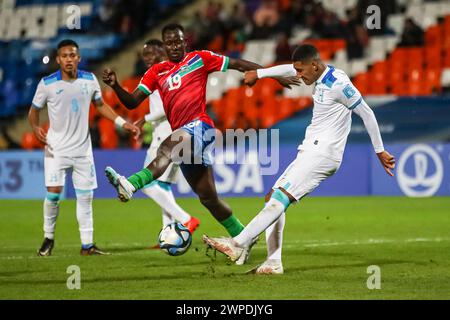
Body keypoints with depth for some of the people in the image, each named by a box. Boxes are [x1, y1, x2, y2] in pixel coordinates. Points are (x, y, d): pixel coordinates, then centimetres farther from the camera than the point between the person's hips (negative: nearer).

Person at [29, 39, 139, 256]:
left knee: (85, 196, 3)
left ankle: (87, 245, 10)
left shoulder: (89, 80, 0)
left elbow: (100, 105, 14)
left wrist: (123, 123, 6)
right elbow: (34, 110, 3)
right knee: (53, 192, -14)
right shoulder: (47, 84, -9)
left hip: (83, 148, 3)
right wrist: (36, 128, -17)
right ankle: (48, 238, 6)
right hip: (57, 147, -3)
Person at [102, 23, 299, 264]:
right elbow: (132, 102, 12)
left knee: (166, 149, -36)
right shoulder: (156, 72, 18)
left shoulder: (199, 59, 7)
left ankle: (130, 185, -60)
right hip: (184, 140, 6)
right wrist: (115, 86, -8)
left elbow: (238, 64, 11)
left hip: (199, 126, -6)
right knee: (208, 197, 9)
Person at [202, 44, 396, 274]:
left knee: (280, 198, -20)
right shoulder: (322, 77, 13)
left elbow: (367, 114, -10)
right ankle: (274, 262, 1)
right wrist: (259, 74, 40)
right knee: (272, 199, 6)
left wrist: (380, 151, -5)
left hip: (322, 153, -10)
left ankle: (237, 245, -29)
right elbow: (290, 69, 32)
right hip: (310, 152, 10)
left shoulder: (338, 84, -15)